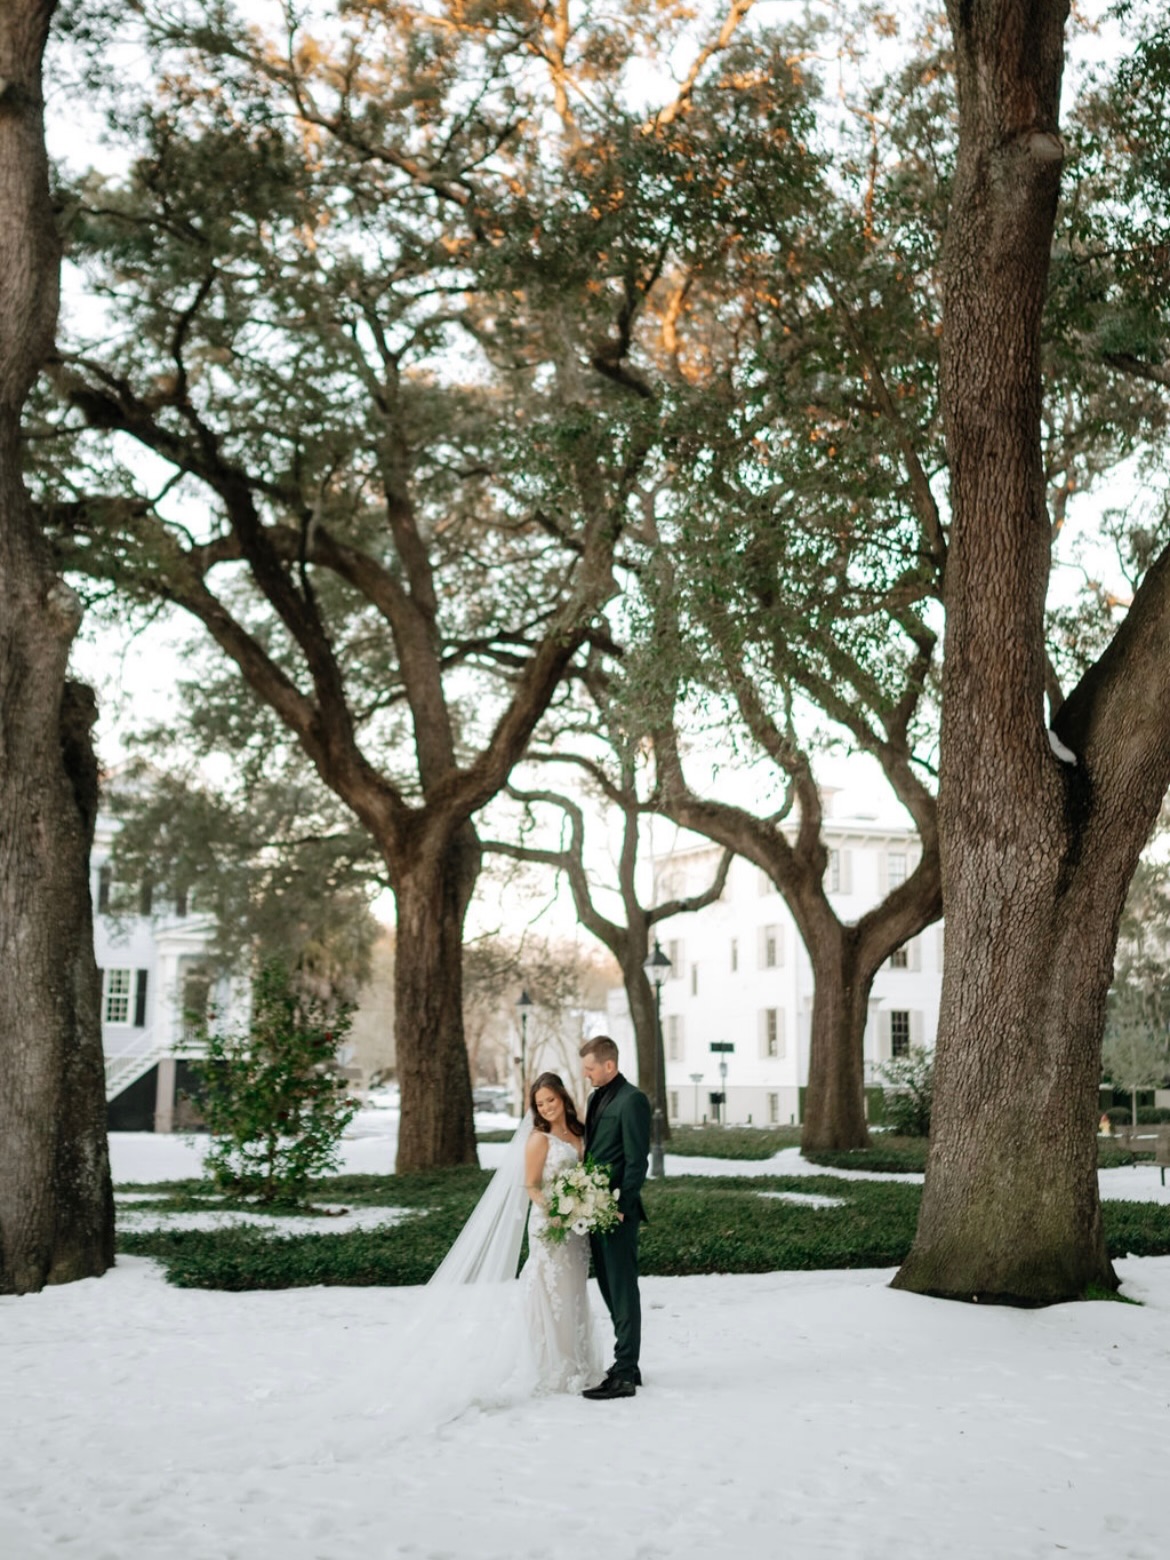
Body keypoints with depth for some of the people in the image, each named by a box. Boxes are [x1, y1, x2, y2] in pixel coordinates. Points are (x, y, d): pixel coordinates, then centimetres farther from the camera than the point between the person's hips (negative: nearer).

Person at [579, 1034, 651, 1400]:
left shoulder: (631, 1100, -13)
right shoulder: (596, 1098, 15)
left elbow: (637, 1160, -16)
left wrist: (620, 1206, -19)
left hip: (617, 1210, -9)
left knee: (623, 1291, -4)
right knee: (609, 1289, 14)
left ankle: (624, 1375, -1)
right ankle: (627, 1365, 23)